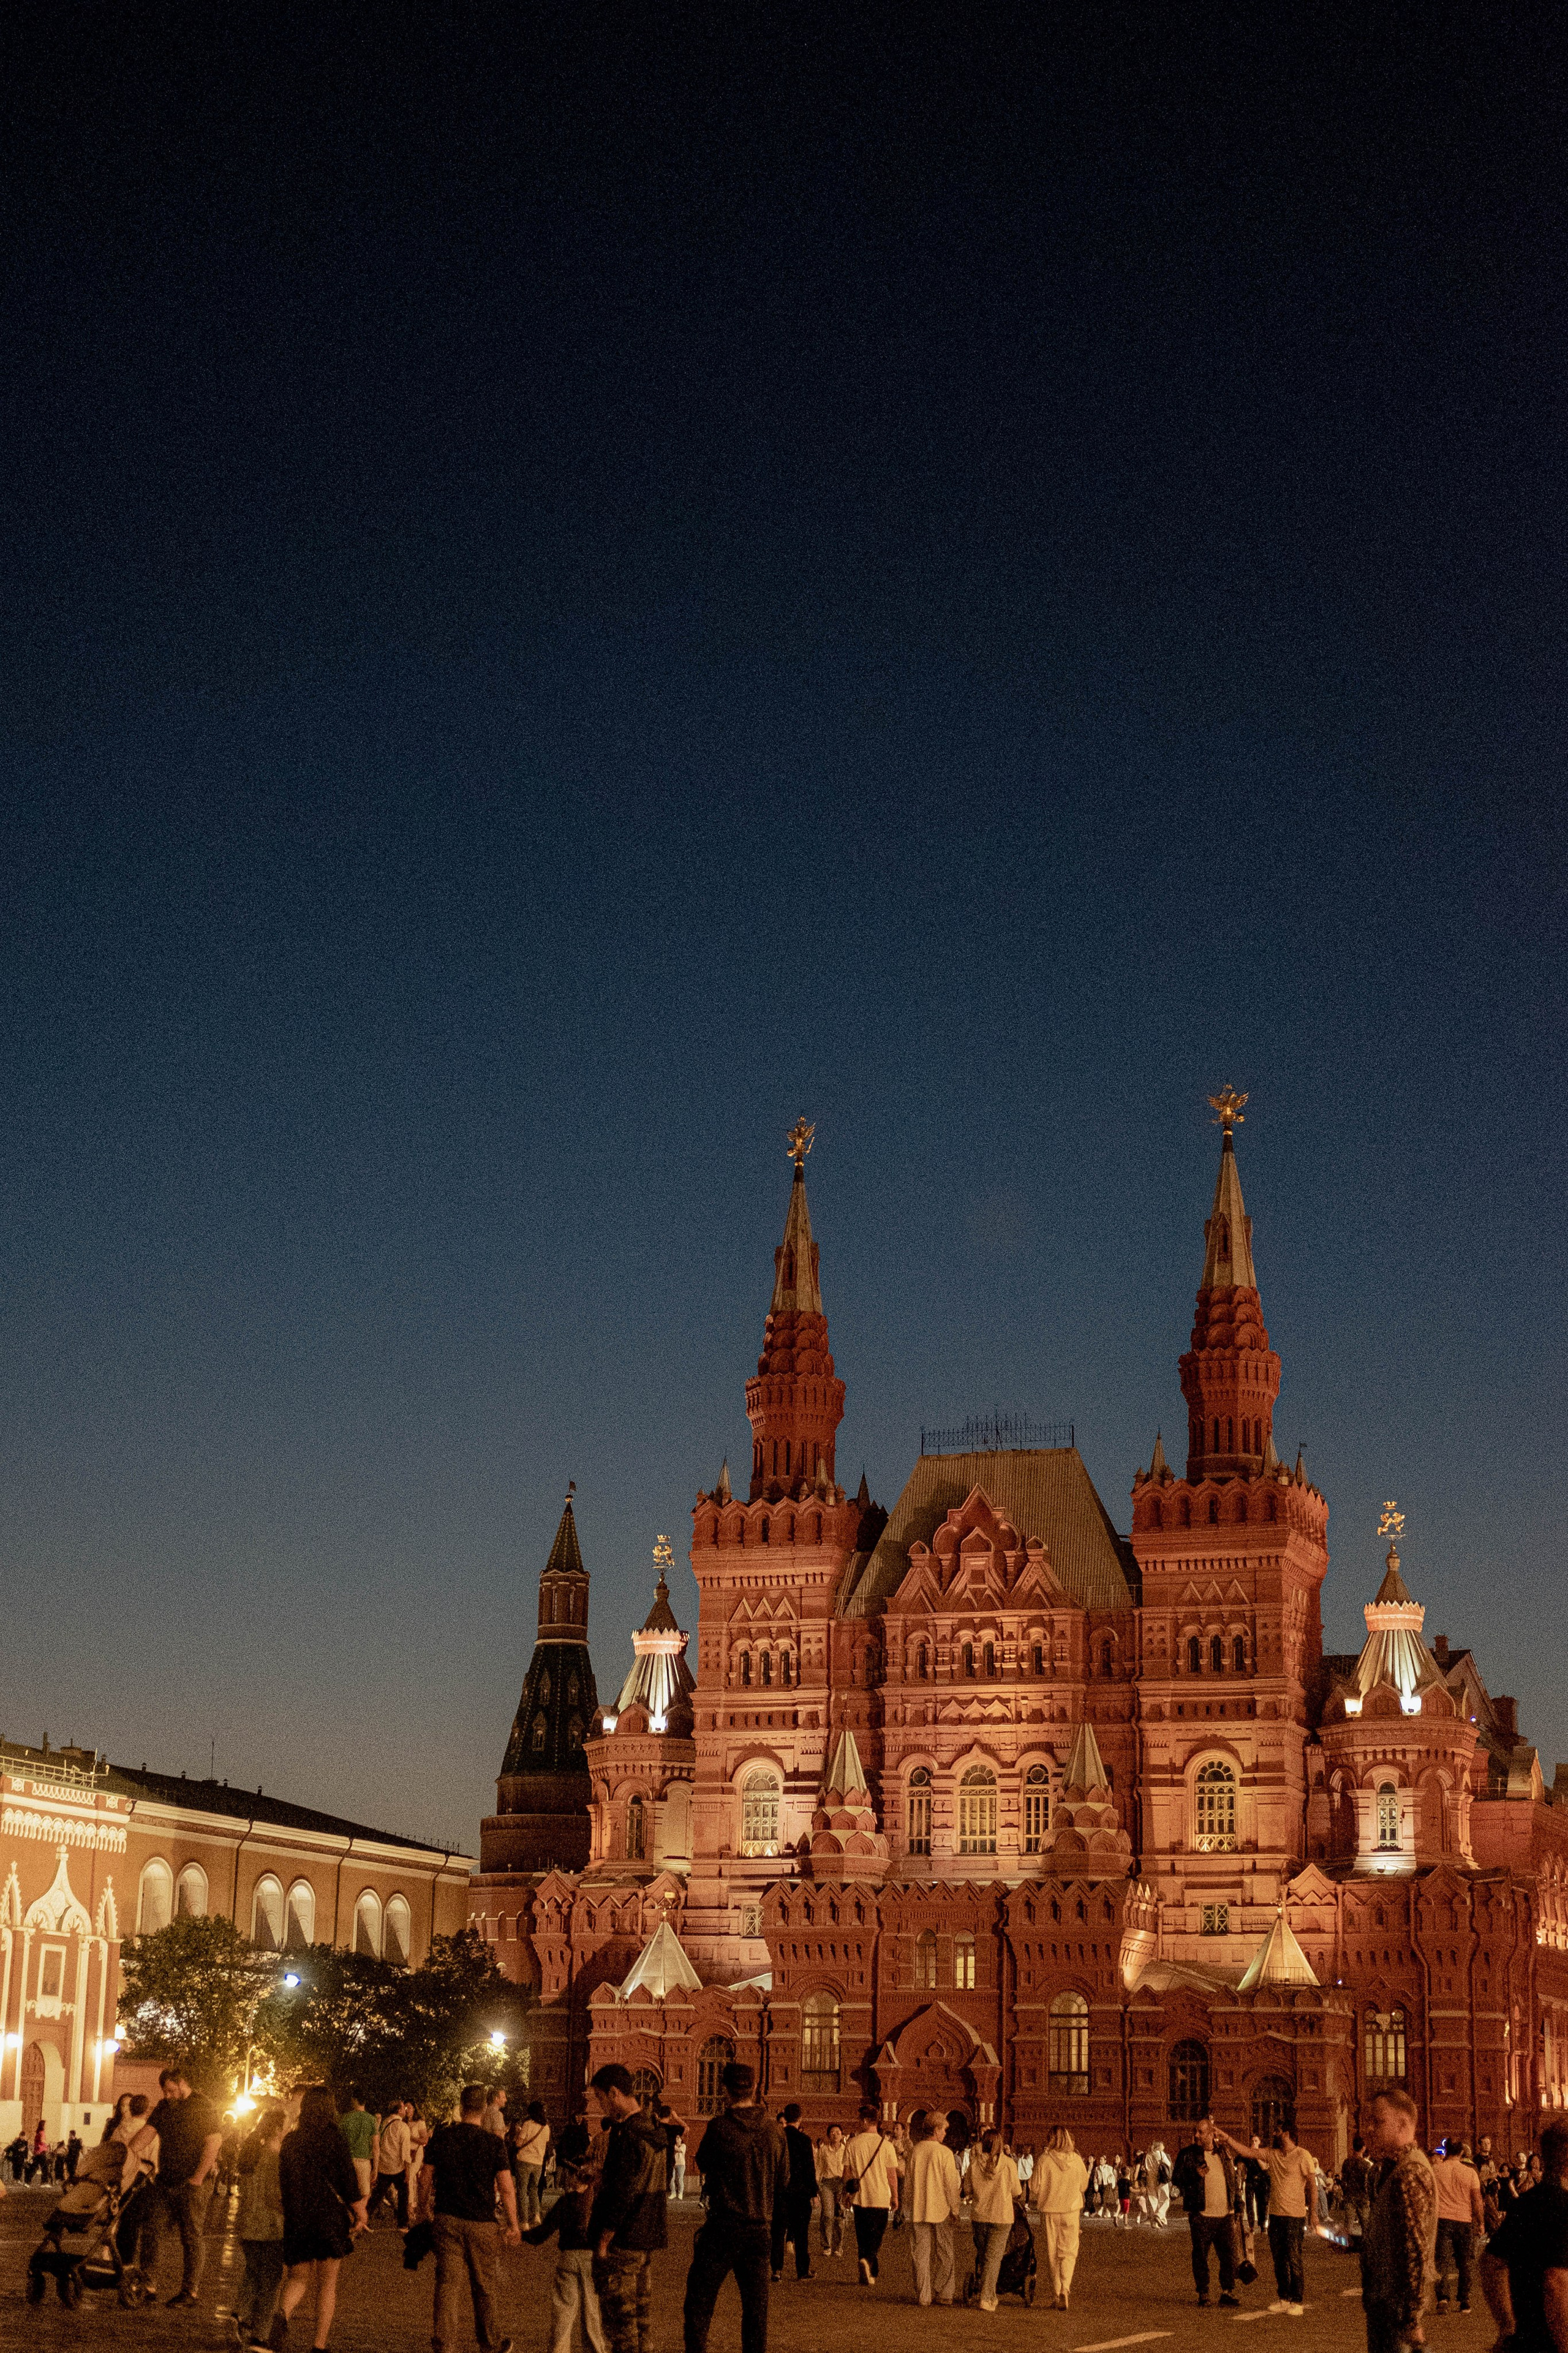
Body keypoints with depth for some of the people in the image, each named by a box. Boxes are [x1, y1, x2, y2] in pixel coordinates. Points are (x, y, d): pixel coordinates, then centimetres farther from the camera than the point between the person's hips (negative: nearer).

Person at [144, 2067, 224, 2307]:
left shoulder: (203, 2107, -8)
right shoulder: (164, 2107, 13)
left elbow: (214, 2143, -14)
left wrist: (198, 2177, -17)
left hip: (192, 2185, -6)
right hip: (165, 2183, 6)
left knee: (192, 2238, -1)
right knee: (154, 2232, 3)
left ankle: (190, 2291, 5)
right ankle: (149, 2285, 8)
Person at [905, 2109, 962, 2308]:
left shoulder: (915, 2151, -1)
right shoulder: (945, 2153, -11)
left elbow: (908, 2182, 7)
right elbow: (951, 2185, -9)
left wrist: (909, 2205, 19)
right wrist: (955, 2209, 2)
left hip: (918, 2210, 3)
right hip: (941, 2210, -3)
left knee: (920, 2254, 7)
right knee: (943, 2254, 11)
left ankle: (923, 2296, 6)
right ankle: (943, 2294, 13)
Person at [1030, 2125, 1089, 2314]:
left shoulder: (1044, 2159, -12)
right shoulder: (1077, 2160, -5)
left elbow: (1035, 2186, -7)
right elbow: (1084, 2186, 9)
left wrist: (1033, 2201, 12)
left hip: (1049, 2211, -1)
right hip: (1072, 2210, 1)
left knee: (1052, 2254, 10)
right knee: (1069, 2252, 7)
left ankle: (1055, 2296, 14)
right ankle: (1065, 2289, -14)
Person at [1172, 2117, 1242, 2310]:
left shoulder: (1224, 2152, 12)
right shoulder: (1188, 2154, -2)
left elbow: (1233, 2178, 21)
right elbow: (1176, 2179, -5)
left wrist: (1235, 2207, 17)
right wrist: (1195, 2174, -22)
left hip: (1225, 2214, 4)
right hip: (1201, 2214, -4)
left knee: (1229, 2253, 2)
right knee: (1201, 2255, 2)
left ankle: (1228, 2291, 12)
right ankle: (1203, 2294, 11)